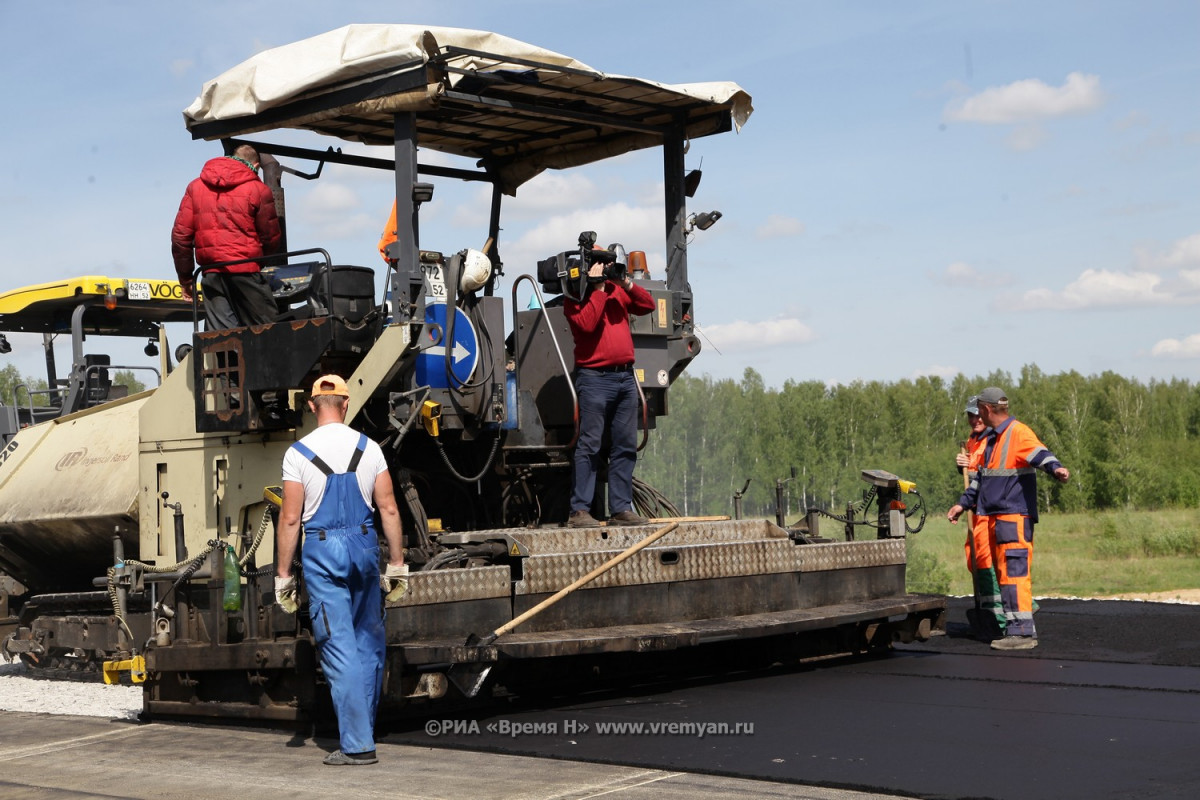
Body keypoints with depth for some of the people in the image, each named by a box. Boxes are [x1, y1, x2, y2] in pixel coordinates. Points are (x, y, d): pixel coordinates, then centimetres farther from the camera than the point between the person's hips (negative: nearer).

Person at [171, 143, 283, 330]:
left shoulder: (196, 186, 13)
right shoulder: (258, 190, 1)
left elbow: (180, 235, 9)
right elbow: (271, 238, 3)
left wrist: (185, 277, 15)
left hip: (211, 274, 4)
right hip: (246, 271, -4)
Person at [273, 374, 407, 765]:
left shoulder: (298, 453, -4)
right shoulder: (368, 448, 3)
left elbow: (290, 519, -6)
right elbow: (389, 509, 2)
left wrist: (283, 574, 0)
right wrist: (397, 563, 9)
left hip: (321, 550, -3)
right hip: (363, 544, 3)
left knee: (339, 646, -2)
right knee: (369, 641, 16)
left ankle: (357, 744, -4)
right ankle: (363, 728, 26)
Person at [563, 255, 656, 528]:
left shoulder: (617, 290, 18)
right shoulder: (575, 297, 0)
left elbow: (648, 305, 13)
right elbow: (586, 323, -17)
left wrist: (628, 284, 0)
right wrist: (598, 289, -12)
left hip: (625, 376, 7)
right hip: (595, 378, -7)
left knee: (626, 446, 7)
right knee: (589, 445, -9)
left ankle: (621, 508, 11)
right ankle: (579, 511, -9)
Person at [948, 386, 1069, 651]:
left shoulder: (1019, 433, -10)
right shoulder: (991, 439, 20)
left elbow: (1039, 453, -29)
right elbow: (980, 476, 30)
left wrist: (1055, 468, -48)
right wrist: (963, 503, 30)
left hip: (1015, 515, -10)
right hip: (995, 517, 10)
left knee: (1014, 572, -13)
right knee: (1003, 573, 11)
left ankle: (1022, 632, -13)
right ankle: (1019, 629, 17)